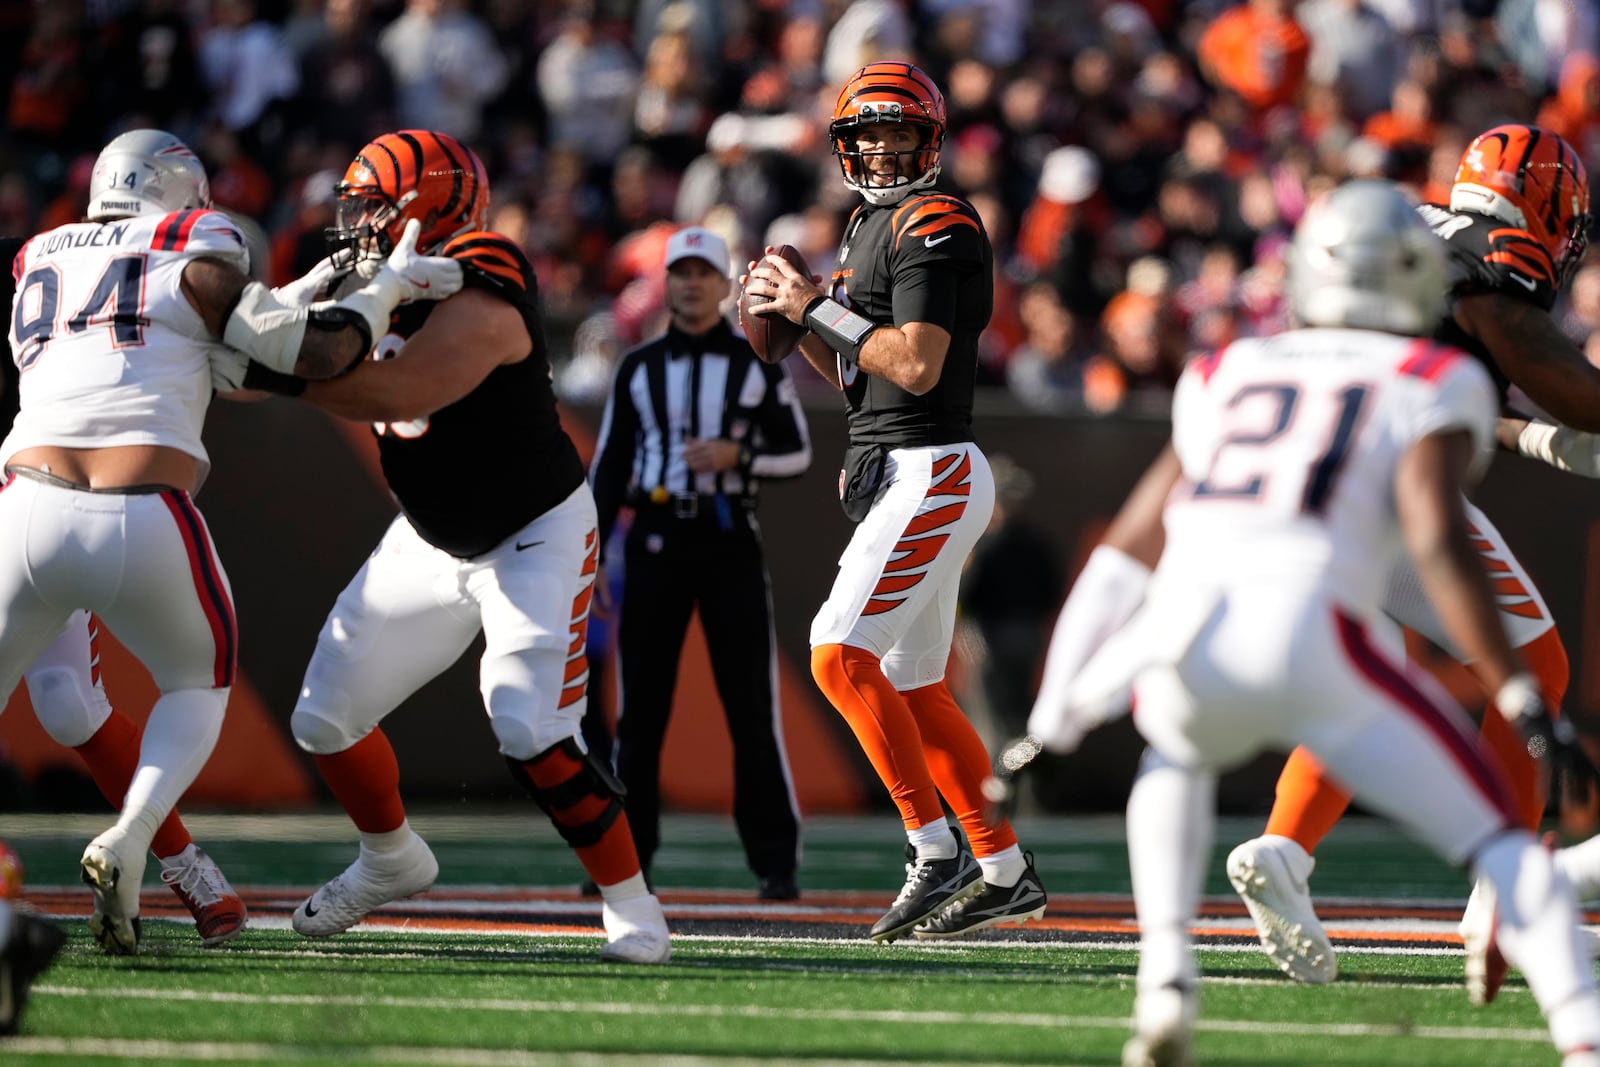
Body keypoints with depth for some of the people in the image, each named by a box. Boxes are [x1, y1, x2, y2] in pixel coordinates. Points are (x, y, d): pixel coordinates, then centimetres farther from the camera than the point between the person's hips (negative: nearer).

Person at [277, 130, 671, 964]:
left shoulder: (479, 300, -29)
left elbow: (401, 393, -41)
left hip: (535, 539, -8)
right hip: (432, 542, 8)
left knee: (532, 736, -21)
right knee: (324, 719, 8)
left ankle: (630, 902, -5)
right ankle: (391, 861, 33)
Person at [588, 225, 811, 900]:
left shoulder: (756, 365, 4)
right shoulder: (638, 368, 9)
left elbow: (797, 454, 5)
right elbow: (610, 464, 9)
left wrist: (735, 455, -15)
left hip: (730, 542, -2)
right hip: (654, 544, 2)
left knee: (752, 704, -6)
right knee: (640, 705, 2)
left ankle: (775, 863, -4)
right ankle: (627, 858, 8)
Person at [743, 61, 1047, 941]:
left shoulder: (933, 225, -11)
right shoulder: (872, 226, 19)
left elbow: (916, 366, -22)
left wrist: (818, 308, -13)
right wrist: (795, 317, 7)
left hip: (931, 475, -10)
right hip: (894, 479, 10)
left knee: (840, 654, -18)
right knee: (916, 693, 11)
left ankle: (937, 854, -15)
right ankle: (1005, 871, 17)